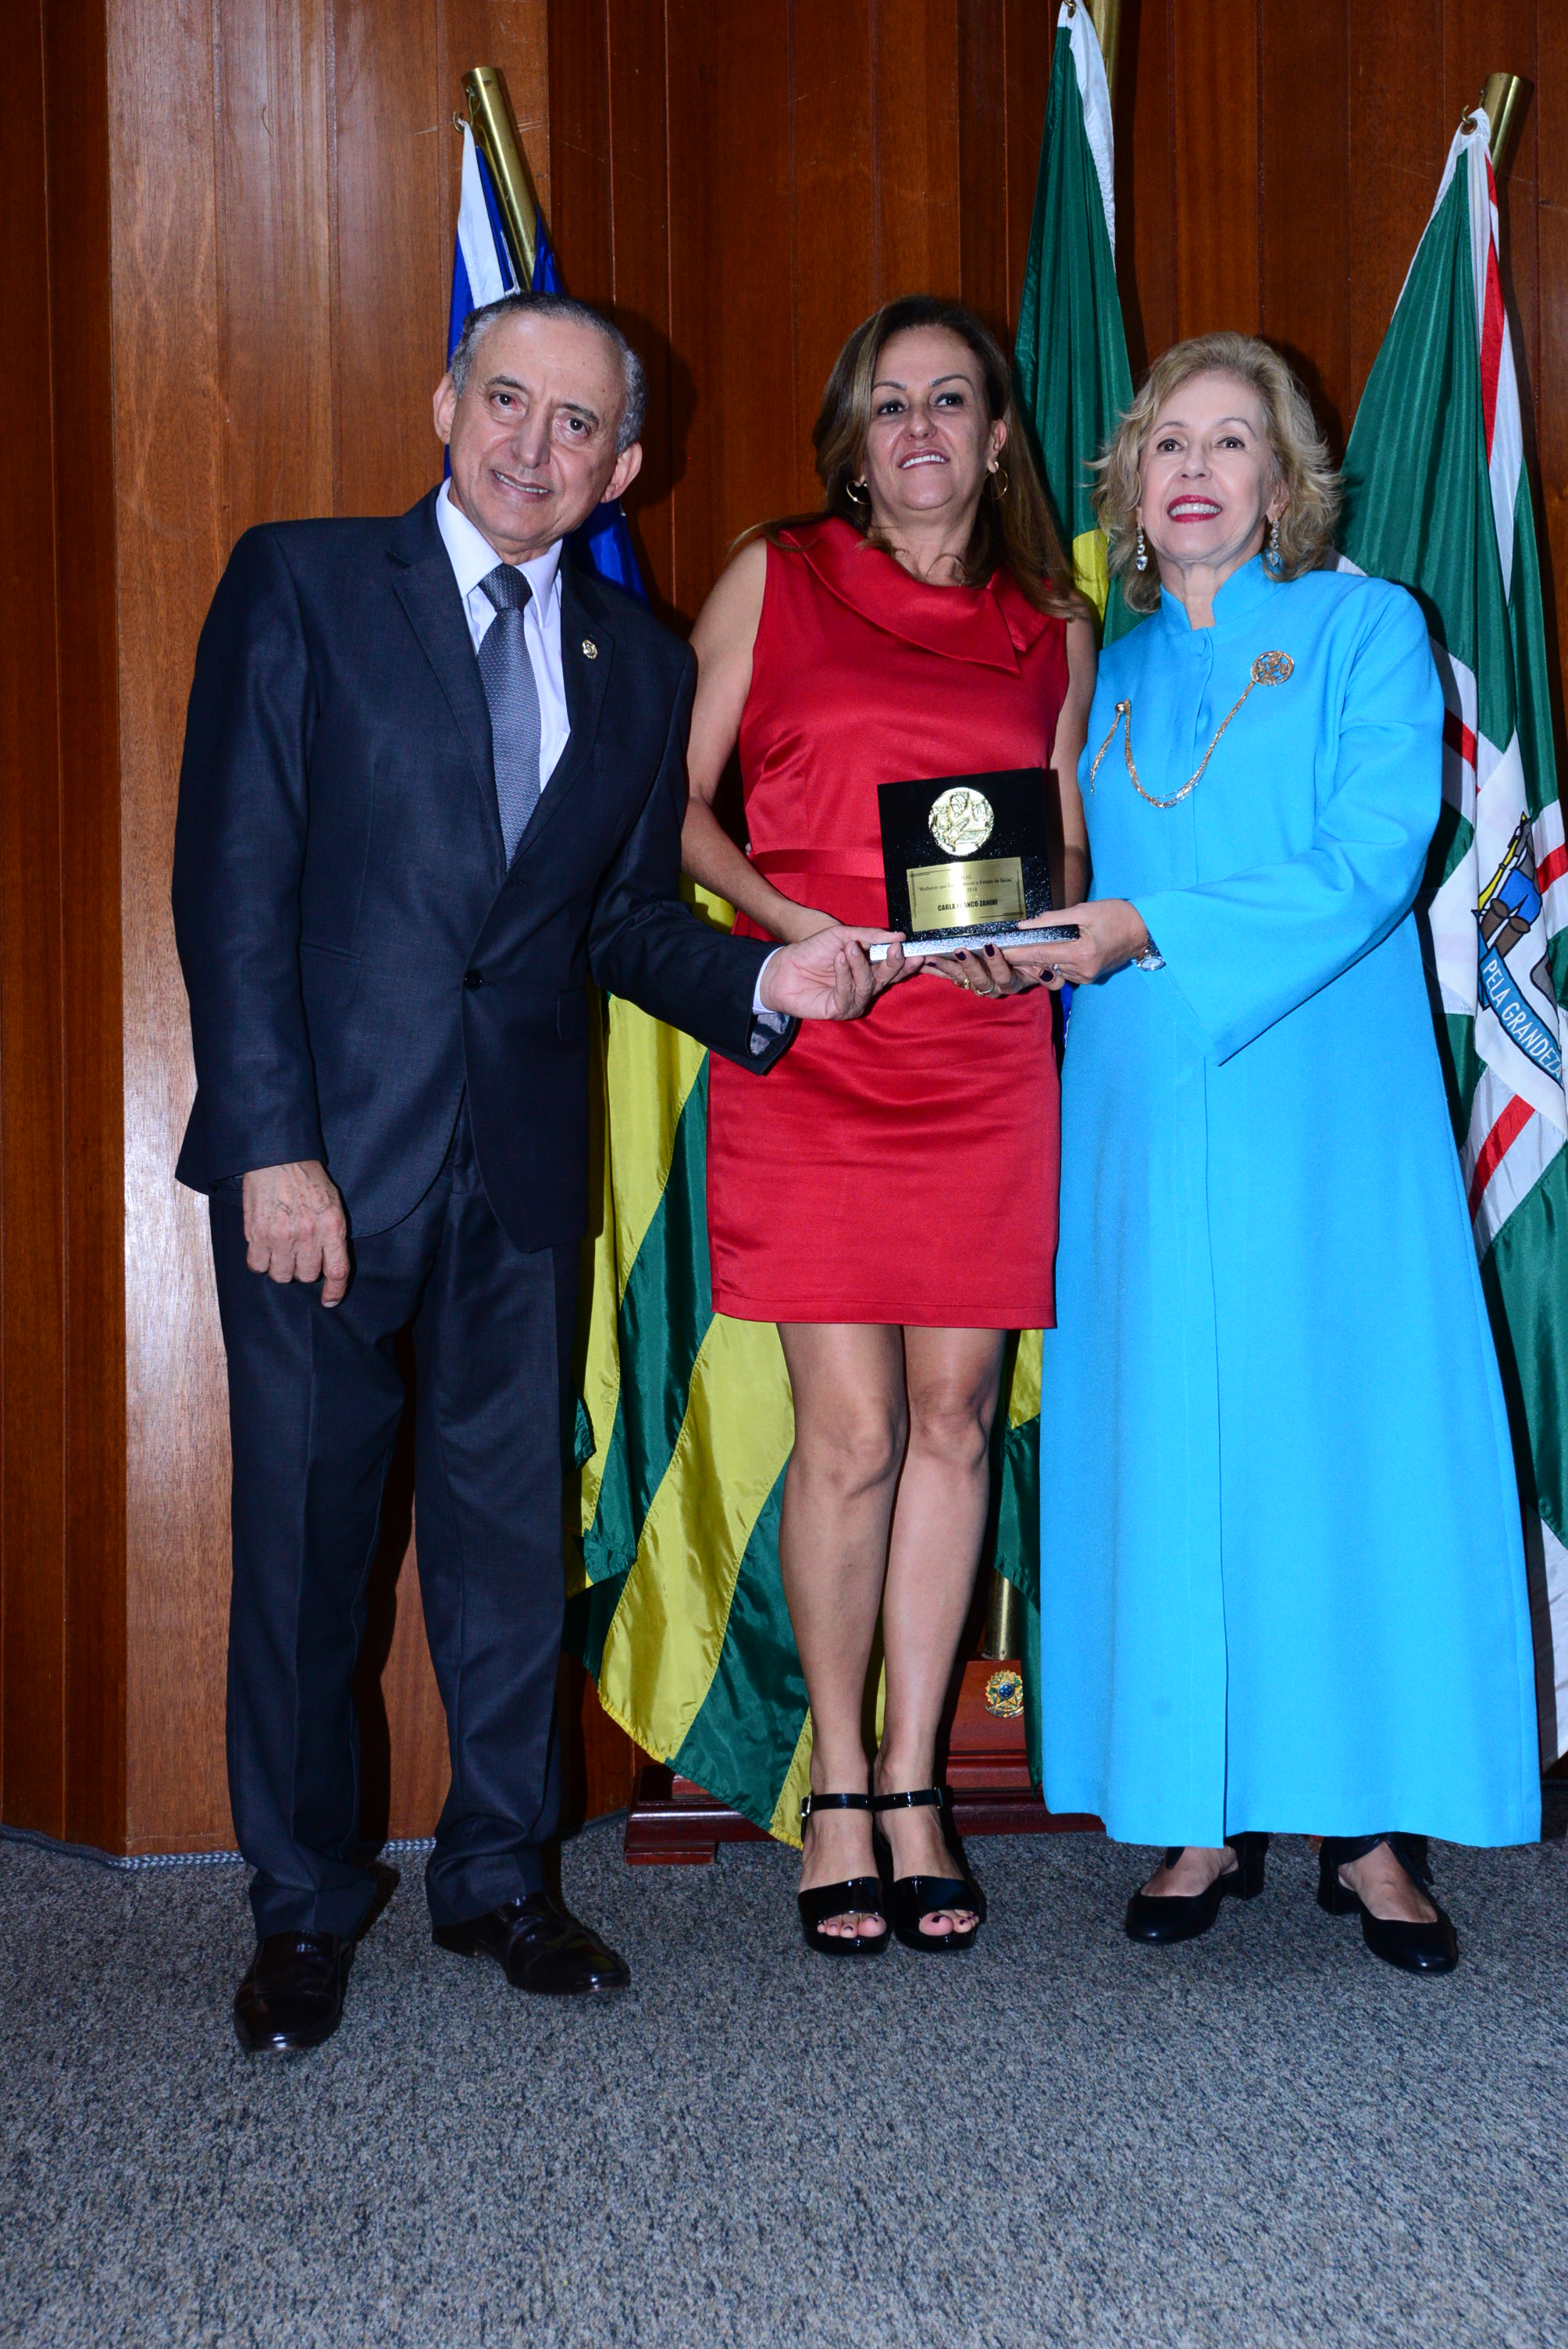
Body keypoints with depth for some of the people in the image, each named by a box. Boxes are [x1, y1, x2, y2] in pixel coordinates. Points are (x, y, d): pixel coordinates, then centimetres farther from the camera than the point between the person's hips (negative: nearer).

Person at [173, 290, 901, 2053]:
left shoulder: (639, 663, 11)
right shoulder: (300, 586, -1)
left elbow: (627, 919, 13)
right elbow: (233, 883, -7)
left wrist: (760, 983, -8)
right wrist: (274, 1148, -14)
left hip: (525, 1162, 4)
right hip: (324, 1150, -3)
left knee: (513, 1527, 10)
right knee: (304, 1532, 5)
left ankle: (495, 1874, 27)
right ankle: (302, 1909, 20)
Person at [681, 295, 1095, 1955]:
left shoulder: (1053, 630, 14)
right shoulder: (772, 579, 7)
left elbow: (1068, 845, 18)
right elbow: (677, 802, 5)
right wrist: (784, 923, -11)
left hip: (985, 1058, 3)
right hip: (812, 1049, -2)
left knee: (956, 1420, 4)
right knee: (849, 1433, -4)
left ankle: (915, 1793, 16)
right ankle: (838, 1796, 12)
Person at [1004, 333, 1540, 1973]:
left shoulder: (1365, 631, 4)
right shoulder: (1108, 682, 16)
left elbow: (1372, 862, -9)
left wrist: (1155, 931, -16)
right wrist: (1032, 944, -4)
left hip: (1322, 1116, -3)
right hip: (1148, 1124, 3)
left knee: (1350, 1436, -3)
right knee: (1169, 1450, 2)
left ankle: (1371, 1825, 5)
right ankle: (1204, 1817, 10)